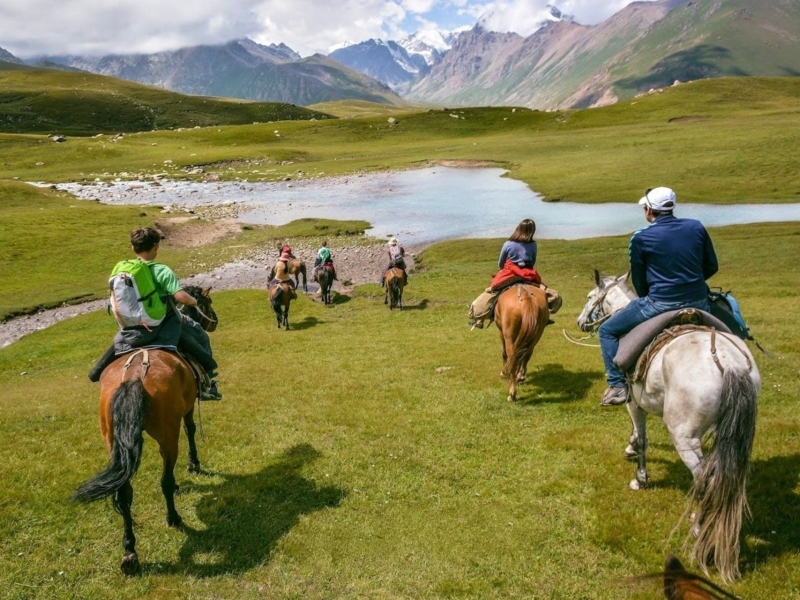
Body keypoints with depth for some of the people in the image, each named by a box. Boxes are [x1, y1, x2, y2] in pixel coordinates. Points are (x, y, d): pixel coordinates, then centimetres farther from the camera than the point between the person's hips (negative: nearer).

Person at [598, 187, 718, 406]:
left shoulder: (640, 238, -6)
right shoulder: (696, 227, 3)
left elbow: (639, 282, 3)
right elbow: (711, 266, 10)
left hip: (660, 304, -4)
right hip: (698, 302, 5)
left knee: (607, 331, 10)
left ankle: (617, 386, 1)